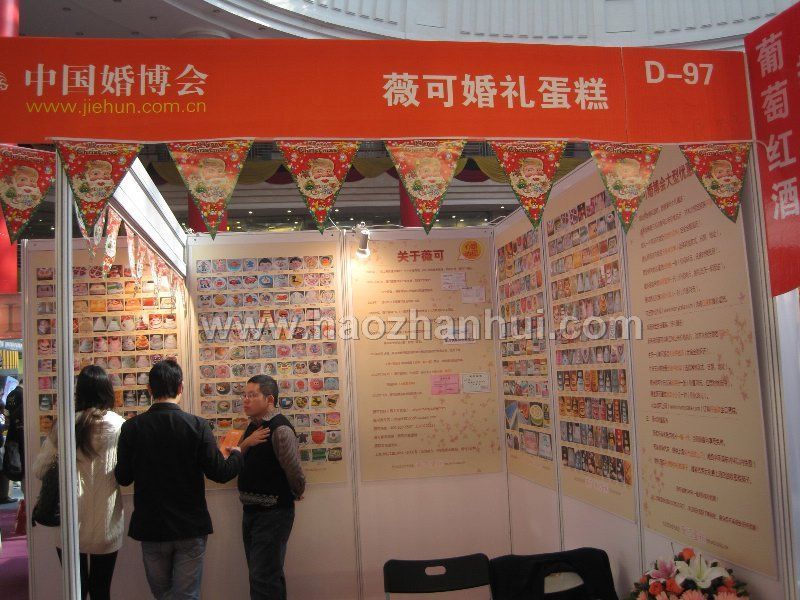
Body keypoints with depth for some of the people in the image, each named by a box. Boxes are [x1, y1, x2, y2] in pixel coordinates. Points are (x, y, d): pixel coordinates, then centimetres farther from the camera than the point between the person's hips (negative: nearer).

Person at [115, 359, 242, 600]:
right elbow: (220, 473, -13)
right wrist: (237, 454, 8)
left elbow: (123, 478, -2)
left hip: (150, 528, 2)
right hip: (190, 527, -2)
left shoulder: (131, 428, -9)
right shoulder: (196, 425, -14)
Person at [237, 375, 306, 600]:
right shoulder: (254, 426, 9)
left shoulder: (280, 429, -20)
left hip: (273, 514, -9)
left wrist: (296, 494, 1)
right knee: (270, 576, 18)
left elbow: (295, 472, -18)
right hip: (251, 512, 9)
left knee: (263, 581, -4)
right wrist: (246, 443, -11)